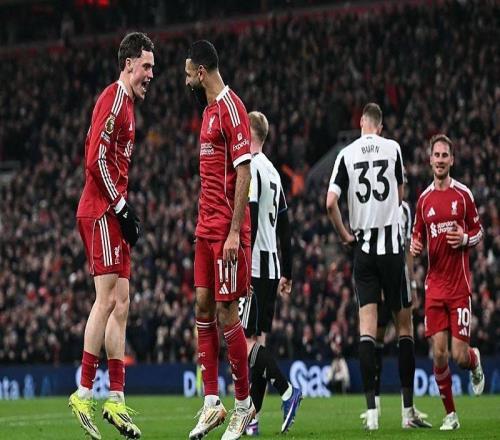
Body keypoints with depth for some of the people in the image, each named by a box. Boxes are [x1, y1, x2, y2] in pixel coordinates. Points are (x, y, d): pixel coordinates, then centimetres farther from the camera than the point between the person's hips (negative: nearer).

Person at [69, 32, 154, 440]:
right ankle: (84, 393, -11)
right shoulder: (113, 99, -11)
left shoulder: (127, 103, 19)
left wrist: (125, 209, 14)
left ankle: (116, 398, 8)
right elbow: (96, 158, -19)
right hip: (101, 212, -10)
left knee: (120, 304, 8)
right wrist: (121, 207, -16)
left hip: (112, 214, 10)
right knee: (108, 298, -13)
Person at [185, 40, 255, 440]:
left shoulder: (230, 108, -12)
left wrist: (234, 232, -20)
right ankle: (212, 403, 8)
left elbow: (244, 174, -17)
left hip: (226, 231, -9)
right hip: (206, 228, 9)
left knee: (226, 314, -5)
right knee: (203, 308, 6)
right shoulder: (210, 110, 17)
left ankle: (244, 403, 5)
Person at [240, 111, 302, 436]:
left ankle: (287, 390, -18)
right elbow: (285, 229, 20)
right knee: (258, 340, 7)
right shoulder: (273, 172, 17)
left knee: (246, 340, -9)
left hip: (253, 267, -9)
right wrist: (286, 273, 23)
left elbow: (250, 221, -19)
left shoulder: (249, 168, -10)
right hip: (271, 268, 9)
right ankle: (253, 418, 8)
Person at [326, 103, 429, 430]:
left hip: (363, 247, 1)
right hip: (392, 243, -1)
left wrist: (346, 235, 8)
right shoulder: (393, 148, 1)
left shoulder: (346, 155, 1)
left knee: (367, 325, -1)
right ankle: (408, 409, 6)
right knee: (404, 322, 6)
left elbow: (331, 203, -7)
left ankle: (372, 410, -8)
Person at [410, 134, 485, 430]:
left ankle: (475, 361, 29)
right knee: (439, 355, -4)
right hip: (434, 286, 3)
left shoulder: (464, 195, -1)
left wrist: (465, 239, -14)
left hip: (459, 285, -3)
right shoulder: (424, 199, 8)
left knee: (459, 355, -7)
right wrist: (415, 246, -4)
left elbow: (479, 232, 6)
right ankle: (450, 414, 9)